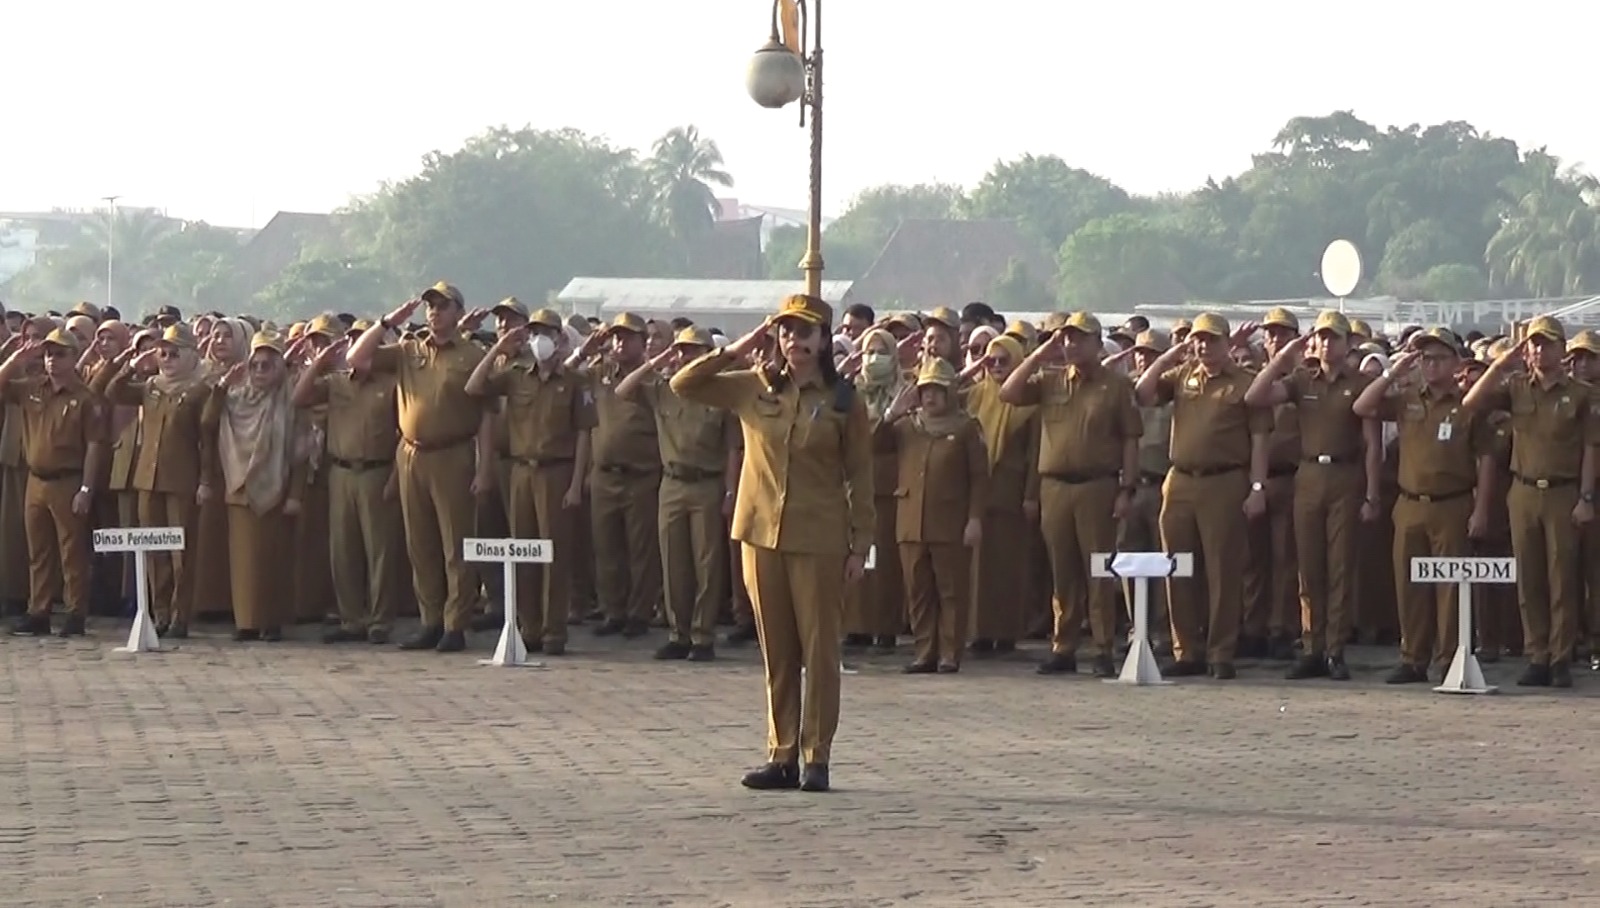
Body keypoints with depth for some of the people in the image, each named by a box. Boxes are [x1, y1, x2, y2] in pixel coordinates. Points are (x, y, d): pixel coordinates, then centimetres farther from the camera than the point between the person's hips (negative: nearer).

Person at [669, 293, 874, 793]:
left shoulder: (843, 401, -1)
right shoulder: (753, 388, 6)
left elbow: (859, 476, 2)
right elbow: (682, 385, 6)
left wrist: (861, 544, -2)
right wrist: (734, 351, -2)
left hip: (818, 540, -3)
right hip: (761, 534, 3)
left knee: (819, 648, 0)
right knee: (776, 650, 8)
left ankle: (817, 757, 5)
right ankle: (781, 755, 14)